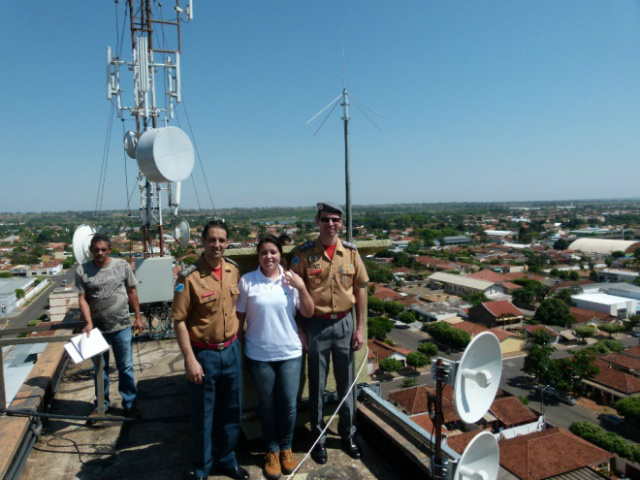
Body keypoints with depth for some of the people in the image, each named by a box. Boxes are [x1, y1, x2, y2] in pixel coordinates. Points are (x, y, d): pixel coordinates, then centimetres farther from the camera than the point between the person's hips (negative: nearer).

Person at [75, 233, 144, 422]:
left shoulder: (122, 266, -5)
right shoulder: (82, 271, -5)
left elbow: (131, 292, 3)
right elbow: (82, 299, -4)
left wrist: (138, 317, 4)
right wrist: (89, 323, -16)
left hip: (121, 327, -1)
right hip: (97, 328, 1)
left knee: (126, 368, 9)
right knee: (100, 369, 16)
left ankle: (130, 404, 24)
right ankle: (101, 406, 33)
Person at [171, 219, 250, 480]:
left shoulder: (233, 270, -1)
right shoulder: (189, 277, -17)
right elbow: (179, 321, -14)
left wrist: (237, 343, 12)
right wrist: (190, 360, -16)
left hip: (231, 351, 5)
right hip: (204, 354, -5)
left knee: (231, 411, 18)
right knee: (203, 416, 12)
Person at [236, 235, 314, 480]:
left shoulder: (291, 279, -2)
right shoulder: (247, 281, -7)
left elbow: (308, 313, -1)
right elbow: (239, 316, 0)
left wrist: (301, 287, -13)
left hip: (290, 352, 1)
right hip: (259, 354, -1)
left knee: (289, 404, 9)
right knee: (268, 405, 13)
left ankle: (286, 448, 34)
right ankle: (271, 451, 34)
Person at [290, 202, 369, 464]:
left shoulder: (351, 252, -2)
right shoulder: (303, 253, -10)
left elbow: (360, 290, 3)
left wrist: (359, 328, 2)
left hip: (344, 323, 2)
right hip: (316, 325, -2)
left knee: (346, 382, 16)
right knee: (317, 384, 12)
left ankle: (348, 433, 36)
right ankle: (319, 437, 31)